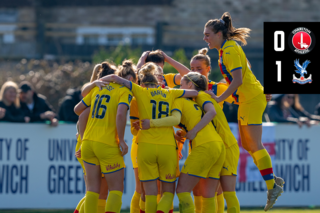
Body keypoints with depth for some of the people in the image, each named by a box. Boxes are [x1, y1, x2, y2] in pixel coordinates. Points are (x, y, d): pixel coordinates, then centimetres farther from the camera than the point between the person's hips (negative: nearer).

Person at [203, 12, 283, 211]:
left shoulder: (230, 50, -16)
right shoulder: (227, 49, 13)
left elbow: (237, 80, -23)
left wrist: (219, 98, -18)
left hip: (251, 98, -10)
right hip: (246, 99, 10)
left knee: (255, 145, -8)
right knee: (247, 144, 12)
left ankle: (272, 187, -5)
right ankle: (273, 179, 18)